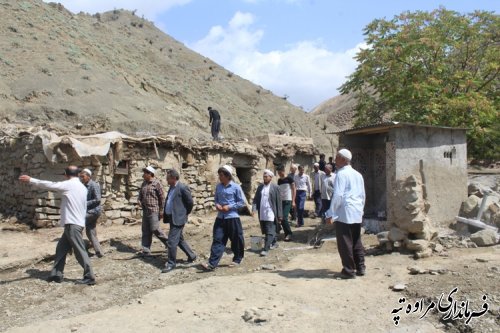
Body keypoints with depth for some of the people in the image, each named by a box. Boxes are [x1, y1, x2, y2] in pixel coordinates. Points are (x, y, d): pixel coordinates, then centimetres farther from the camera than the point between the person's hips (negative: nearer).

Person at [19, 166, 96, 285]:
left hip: (72, 224, -8)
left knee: (80, 251, -6)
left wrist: (30, 180, 1)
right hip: (75, 223, 8)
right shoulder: (82, 187, 14)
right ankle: (57, 274, 21)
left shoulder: (69, 184, -9)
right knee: (61, 248, 15)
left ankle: (89, 277, -3)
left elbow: (49, 185, -8)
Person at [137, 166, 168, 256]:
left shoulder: (157, 183, -9)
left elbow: (161, 198, -10)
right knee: (146, 231, 8)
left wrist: (161, 211, -12)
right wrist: (139, 200, 2)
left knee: (154, 229, -9)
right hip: (145, 210, 7)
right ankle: (146, 251, 13)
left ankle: (167, 241, 12)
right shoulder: (144, 183, 13)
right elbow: (140, 194, 24)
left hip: (154, 210, -7)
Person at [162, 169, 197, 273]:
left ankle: (171, 263, 7)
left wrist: (185, 214, -6)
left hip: (178, 219, -9)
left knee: (171, 242, -6)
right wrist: (165, 214, 14)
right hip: (171, 218, 9)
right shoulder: (171, 188, 11)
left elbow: (190, 202, -14)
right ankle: (192, 256, 34)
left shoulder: (182, 188, -17)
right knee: (179, 239, 19)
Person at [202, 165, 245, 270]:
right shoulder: (218, 186, 5)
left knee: (236, 240, 10)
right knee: (218, 240, 0)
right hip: (220, 217, 4)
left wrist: (229, 207, -15)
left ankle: (237, 260, 30)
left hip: (232, 218, -4)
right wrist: (217, 205, -4)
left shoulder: (236, 187, -9)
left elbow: (241, 202, -6)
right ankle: (212, 263, -3)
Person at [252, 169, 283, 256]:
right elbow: (256, 199, 8)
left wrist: (280, 215, -7)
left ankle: (266, 249, -8)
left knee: (269, 232, -7)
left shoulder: (275, 187, -3)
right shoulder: (260, 187, 10)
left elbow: (278, 202, -4)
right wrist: (254, 209, -9)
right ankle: (273, 242, 35)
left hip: (270, 214, -5)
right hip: (262, 214, 5)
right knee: (265, 231, 15)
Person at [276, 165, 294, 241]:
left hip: (288, 201, -6)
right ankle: (287, 234, 14)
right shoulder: (279, 180, 12)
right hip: (281, 201, 6)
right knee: (281, 218, 4)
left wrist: (293, 201, -10)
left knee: (284, 218, -14)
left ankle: (289, 233, 0)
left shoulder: (289, 178, -4)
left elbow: (293, 189, -4)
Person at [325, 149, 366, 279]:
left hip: (344, 213, -8)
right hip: (357, 214, 8)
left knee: (345, 242, 0)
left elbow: (338, 195, -17)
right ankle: (360, 267, 19)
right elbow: (363, 195, 18)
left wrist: (331, 214, -13)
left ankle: (349, 270, 4)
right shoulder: (358, 174, 14)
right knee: (356, 241, 15)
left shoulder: (341, 174, -10)